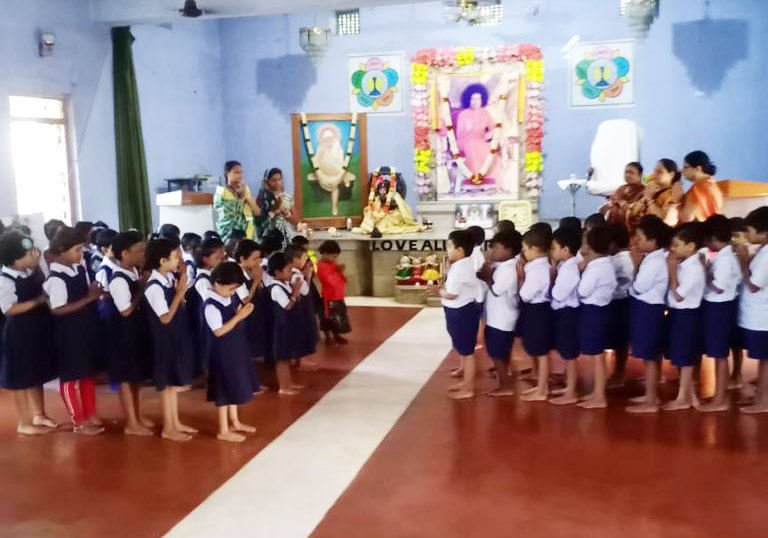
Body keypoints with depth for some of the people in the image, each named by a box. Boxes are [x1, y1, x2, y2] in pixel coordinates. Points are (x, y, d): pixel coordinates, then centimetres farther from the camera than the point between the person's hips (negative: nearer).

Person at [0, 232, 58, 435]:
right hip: (19, 334, -8)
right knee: (21, 379, 7)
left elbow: (43, 291, 15)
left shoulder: (32, 271, 2)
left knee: (38, 375, 20)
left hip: (39, 330, 8)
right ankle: (24, 423, 21)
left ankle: (39, 415, 35)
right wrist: (38, 300, -23)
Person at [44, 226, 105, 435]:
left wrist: (95, 292, -7)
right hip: (69, 333, -8)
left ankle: (91, 415, 34)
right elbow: (58, 310, -24)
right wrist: (89, 298, -23)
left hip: (87, 328, 8)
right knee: (71, 377, 10)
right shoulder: (56, 278, -22)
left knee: (89, 373, 19)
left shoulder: (80, 267, 0)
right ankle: (79, 422, 22)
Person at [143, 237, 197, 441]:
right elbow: (166, 317, -22)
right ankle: (168, 428, 16)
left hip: (178, 336, 8)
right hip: (166, 339, -8)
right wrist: (180, 291, -23)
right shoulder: (154, 286, -22)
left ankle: (176, 423, 29)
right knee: (169, 384, 3)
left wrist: (183, 278, -1)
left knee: (175, 382, 17)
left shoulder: (170, 277, 2)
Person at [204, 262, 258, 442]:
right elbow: (219, 331, -25)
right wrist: (239, 316, -26)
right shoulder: (211, 305, -23)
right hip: (223, 352, -9)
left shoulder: (231, 298, 3)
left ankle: (234, 422, 36)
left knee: (235, 385, 20)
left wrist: (243, 311, -5)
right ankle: (223, 430, 13)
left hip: (236, 348, 9)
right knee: (225, 389, 1)